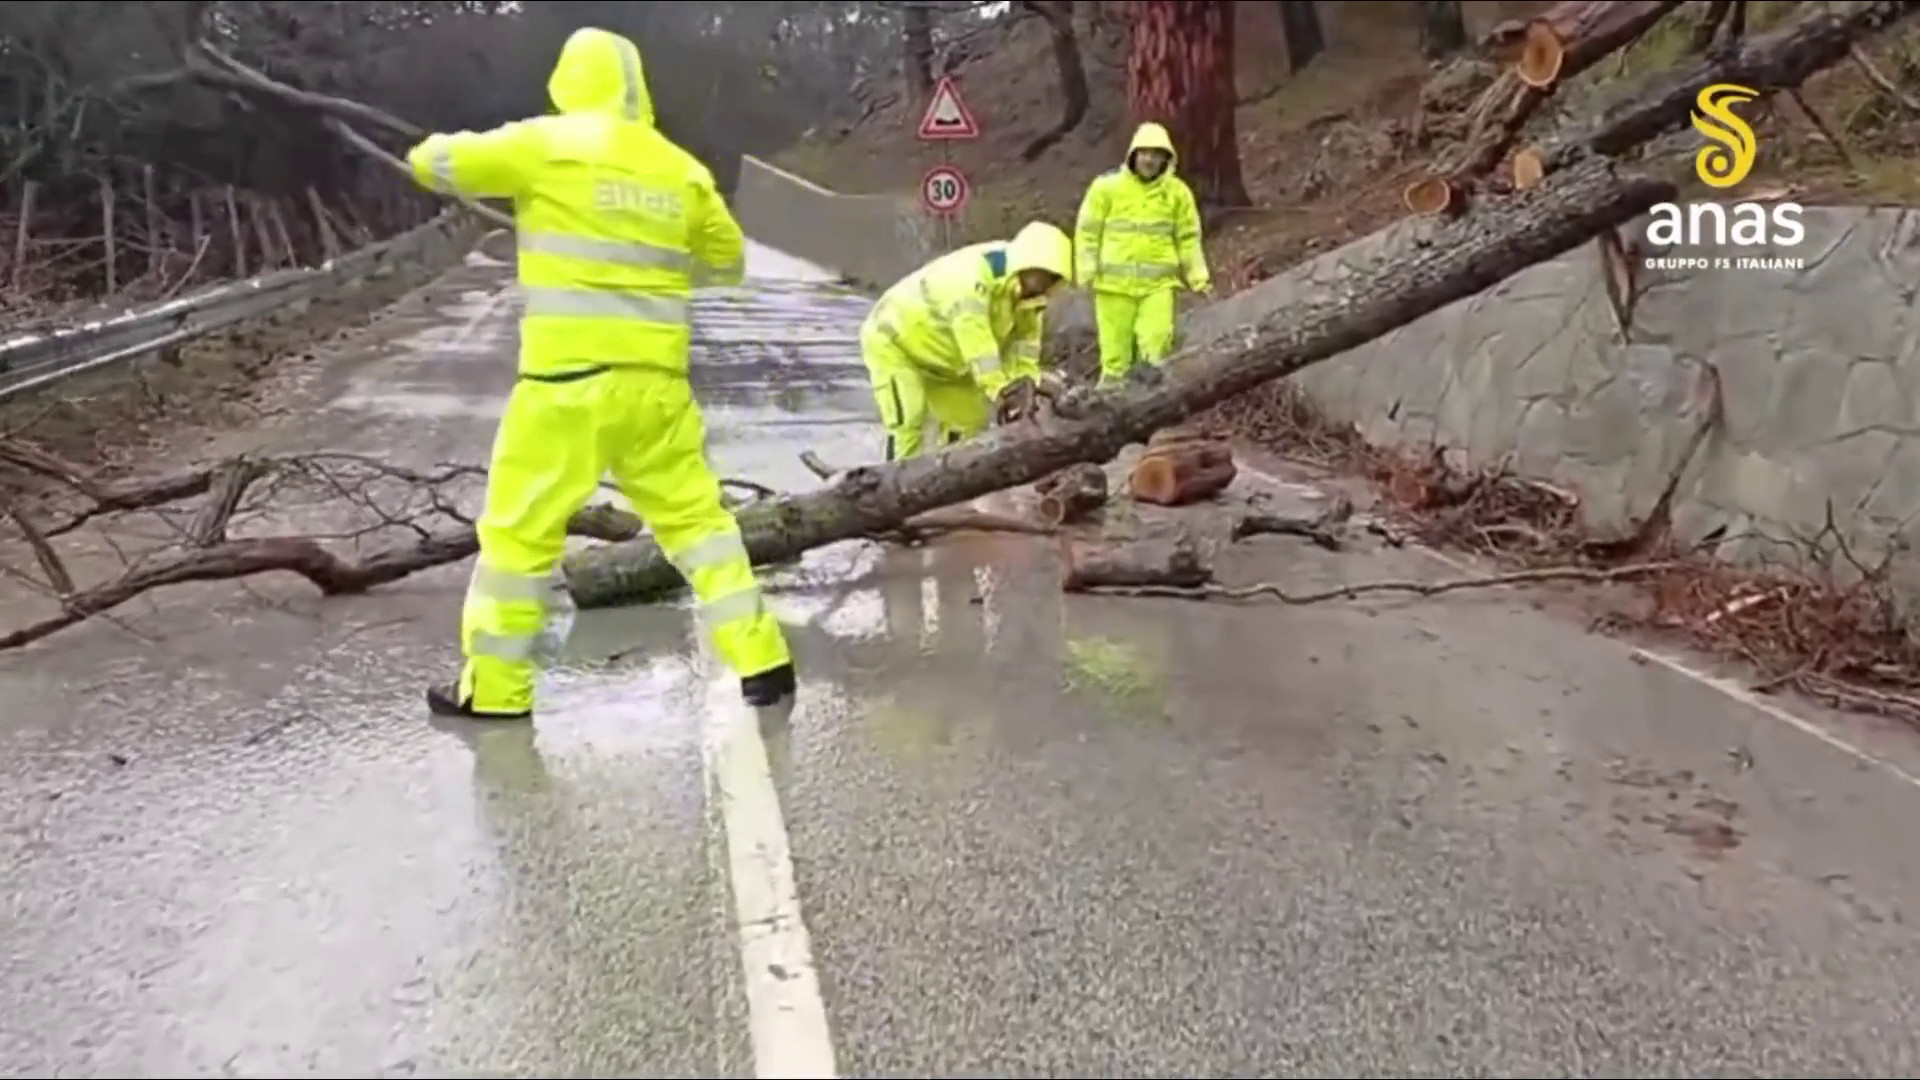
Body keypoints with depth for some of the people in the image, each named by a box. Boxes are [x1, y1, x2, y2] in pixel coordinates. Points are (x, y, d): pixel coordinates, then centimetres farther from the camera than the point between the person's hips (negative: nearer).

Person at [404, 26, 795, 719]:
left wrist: (453, 151, 26)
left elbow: (434, 162, 4)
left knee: (521, 527, 7)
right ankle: (761, 660, 13)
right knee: (694, 514, 14)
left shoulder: (545, 144, -3)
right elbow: (728, 262, 19)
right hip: (656, 380, 4)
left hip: (568, 377, -4)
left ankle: (495, 689, 15)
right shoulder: (683, 170, 9)